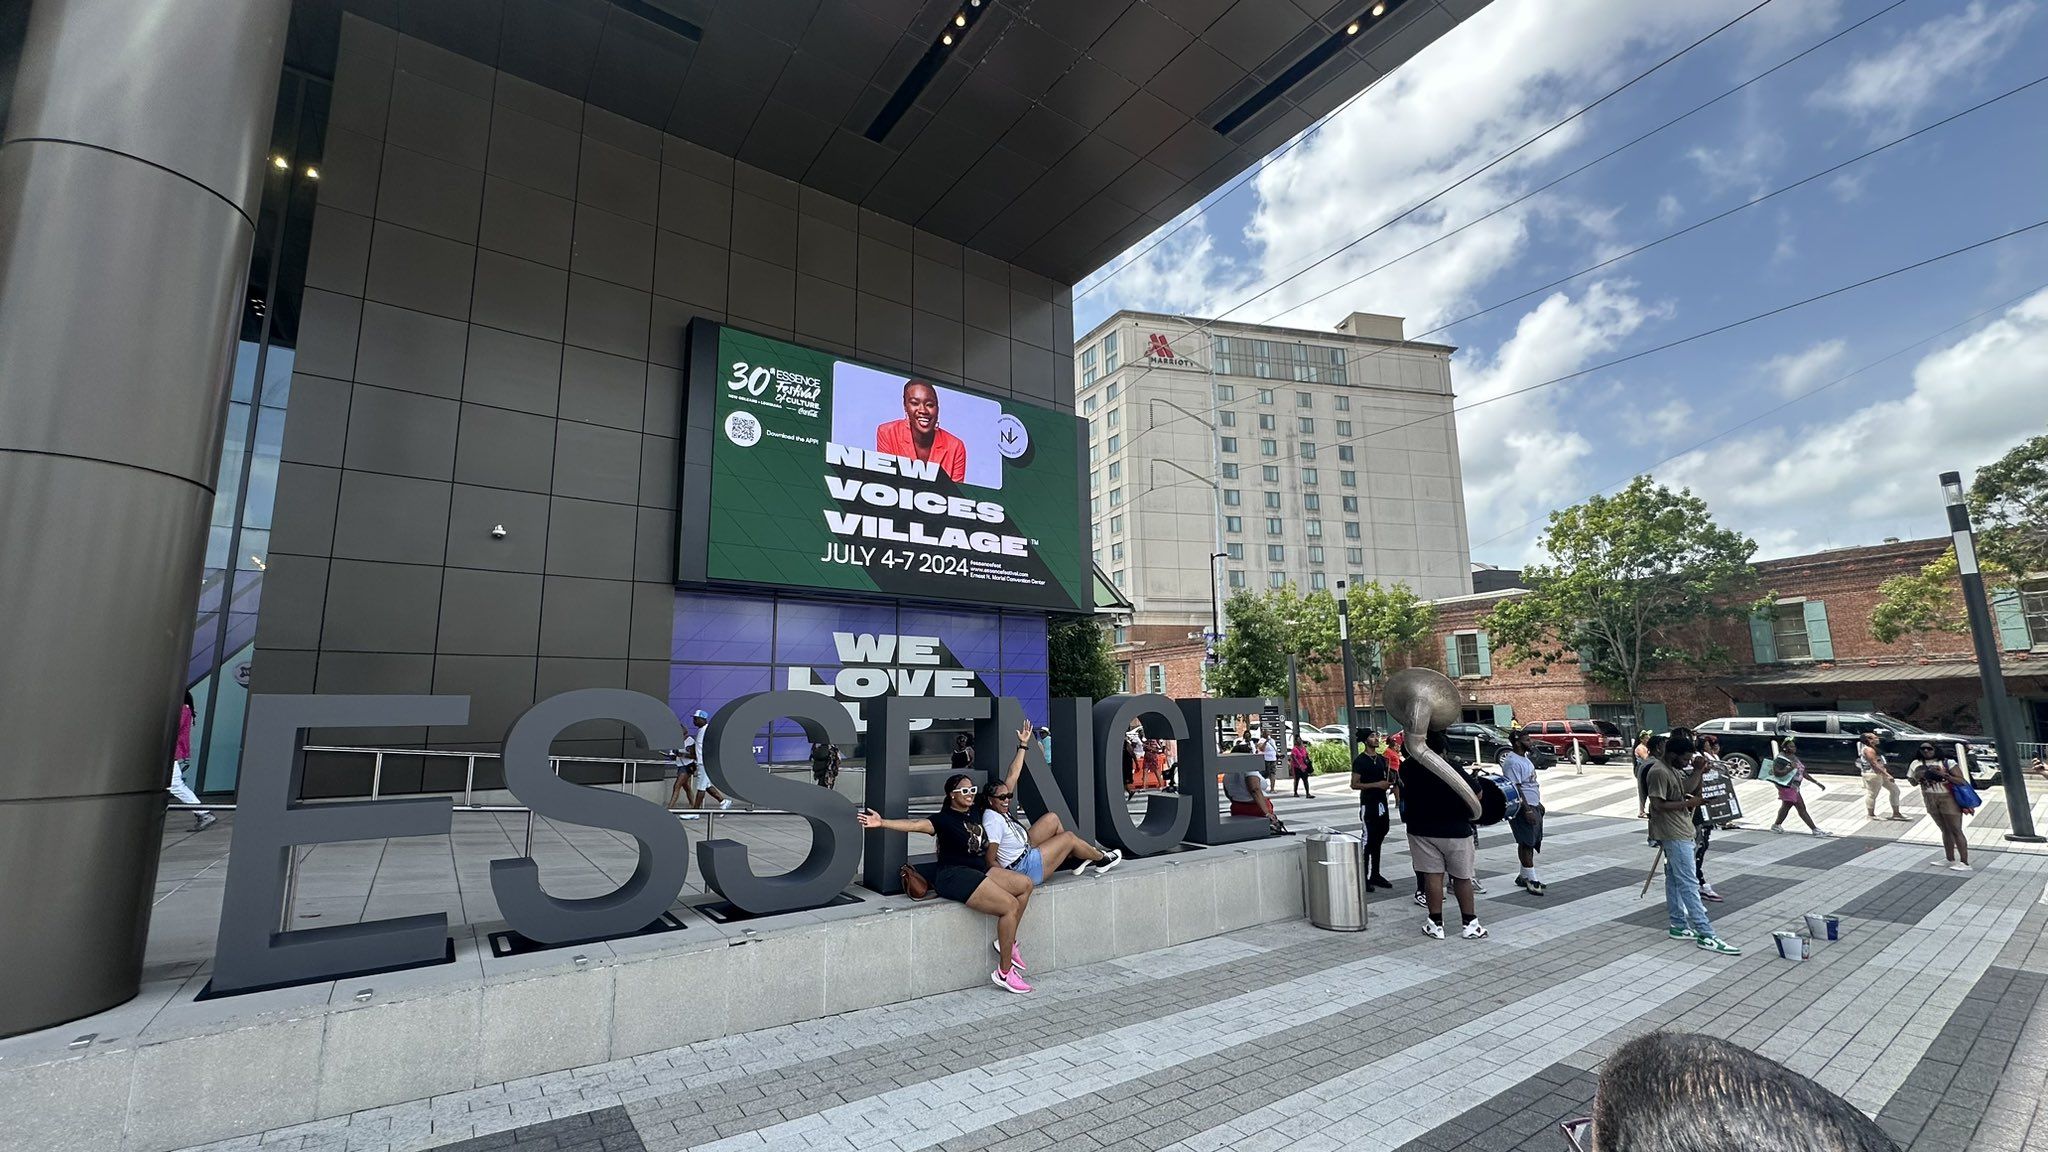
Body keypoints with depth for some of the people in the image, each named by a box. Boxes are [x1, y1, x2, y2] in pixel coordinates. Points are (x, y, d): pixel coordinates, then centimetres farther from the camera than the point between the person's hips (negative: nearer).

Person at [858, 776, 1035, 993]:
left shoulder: (974, 813, 13)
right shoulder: (944, 819, -8)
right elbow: (916, 824, -23)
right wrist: (882, 823, -37)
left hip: (979, 872, 8)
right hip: (955, 876, -8)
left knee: (1025, 884, -6)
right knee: (1010, 906, -19)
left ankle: (1008, 942, 6)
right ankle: (1004, 972, -8)